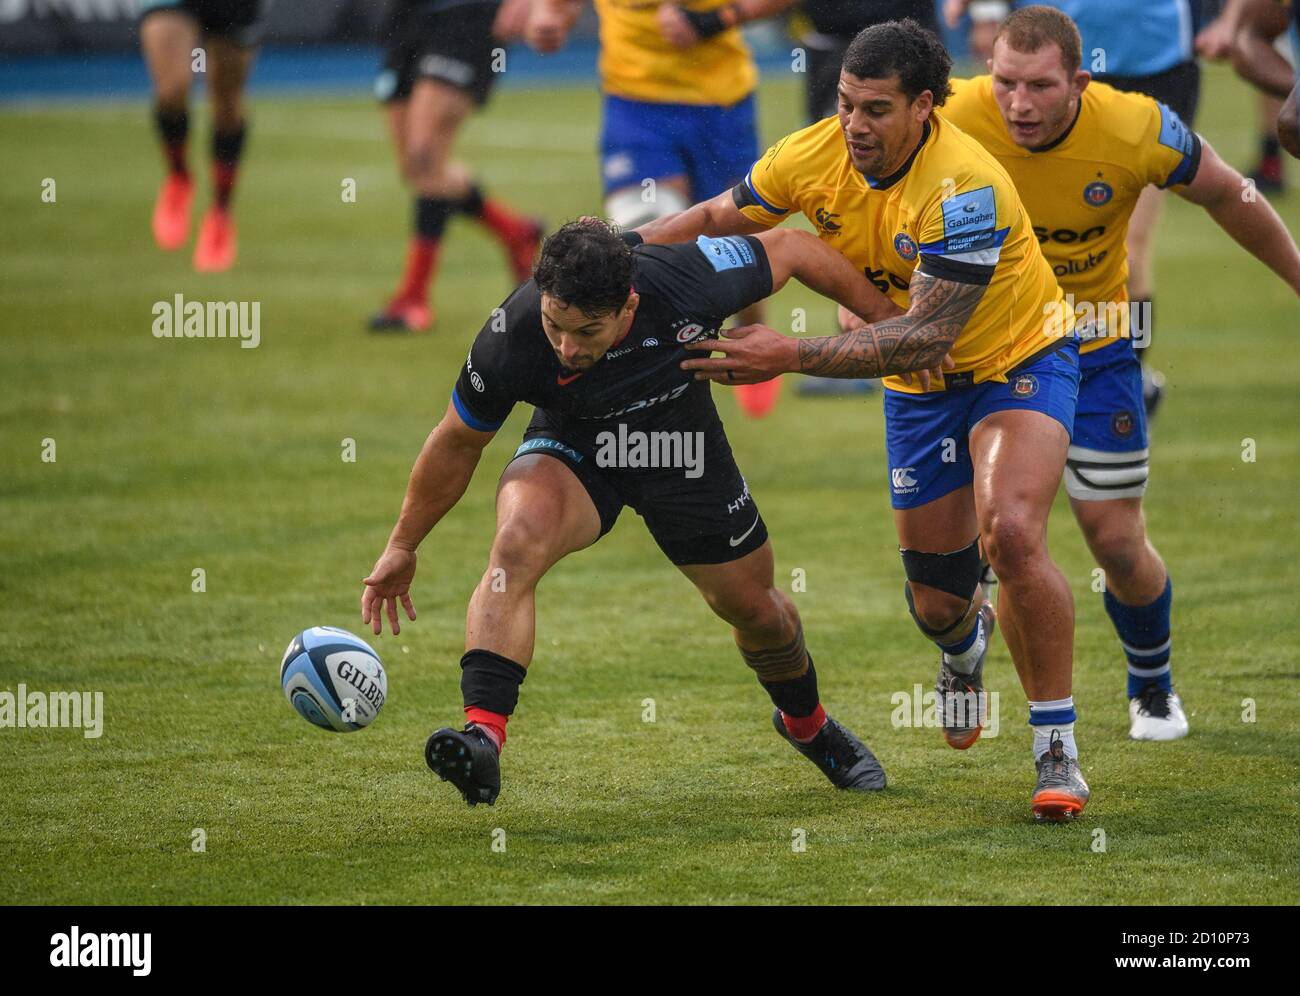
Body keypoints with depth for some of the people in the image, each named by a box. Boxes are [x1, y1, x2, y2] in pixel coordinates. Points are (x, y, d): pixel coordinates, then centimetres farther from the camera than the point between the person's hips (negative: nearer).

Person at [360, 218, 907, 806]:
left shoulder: (691, 280, -35)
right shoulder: (509, 341, -33)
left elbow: (791, 250, -15)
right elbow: (456, 444, -14)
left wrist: (889, 322, -6)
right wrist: (402, 547, -5)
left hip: (682, 444, 2)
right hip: (573, 448, -2)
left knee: (753, 607, 14)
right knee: (518, 539, -34)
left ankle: (806, 722, 46)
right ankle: (482, 736, -39)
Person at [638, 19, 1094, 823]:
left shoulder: (964, 188, -33)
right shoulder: (816, 156, -15)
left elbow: (924, 334, -35)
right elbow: (711, 221, 1)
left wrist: (791, 357, -40)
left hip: (1016, 358, -5)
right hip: (921, 388, 5)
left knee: (1012, 532, -29)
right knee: (936, 597, 6)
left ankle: (1058, 752, -15)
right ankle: (965, 642, 48)